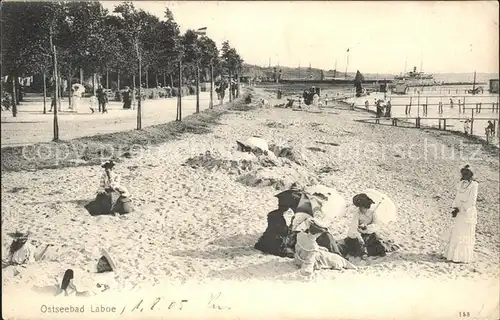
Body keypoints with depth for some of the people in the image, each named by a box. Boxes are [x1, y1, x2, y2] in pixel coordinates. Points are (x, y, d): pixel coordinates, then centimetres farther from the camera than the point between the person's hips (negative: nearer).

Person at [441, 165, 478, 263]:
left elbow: (471, 202, -18)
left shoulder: (473, 185, -14)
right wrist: (455, 208, -5)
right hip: (460, 212, 8)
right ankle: (452, 254, 24)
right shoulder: (461, 183, 8)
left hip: (468, 212, -7)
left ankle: (462, 257, 8)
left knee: (464, 235, -1)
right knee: (455, 233, 13)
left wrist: (459, 209, -17)